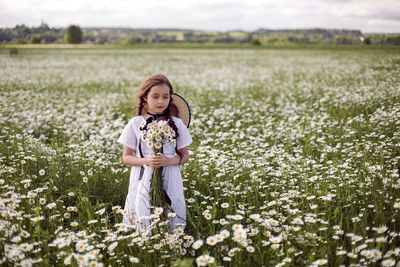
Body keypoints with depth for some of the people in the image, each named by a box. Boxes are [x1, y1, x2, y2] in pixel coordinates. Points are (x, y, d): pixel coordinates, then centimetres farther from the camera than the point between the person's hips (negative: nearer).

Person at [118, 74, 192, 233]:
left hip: (169, 180, 0)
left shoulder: (176, 123, 0)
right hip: (143, 180, 0)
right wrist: (146, 161, -16)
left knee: (171, 222, 1)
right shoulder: (135, 124, -1)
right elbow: (126, 157, 3)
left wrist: (169, 161, -15)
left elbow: (185, 156, 6)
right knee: (144, 220, 2)